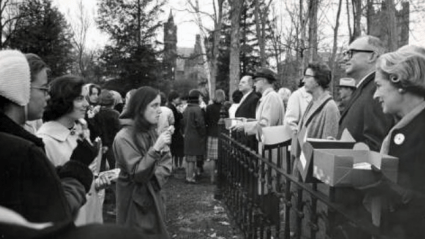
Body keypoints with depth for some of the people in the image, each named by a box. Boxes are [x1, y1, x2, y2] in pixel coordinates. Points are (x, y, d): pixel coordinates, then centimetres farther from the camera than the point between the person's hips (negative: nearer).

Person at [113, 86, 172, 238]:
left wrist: (156, 178, -13)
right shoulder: (124, 137, -18)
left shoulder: (151, 132, 6)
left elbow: (166, 161, 4)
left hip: (153, 198, 7)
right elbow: (137, 174, -22)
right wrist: (155, 149, -30)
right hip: (135, 202, -7)